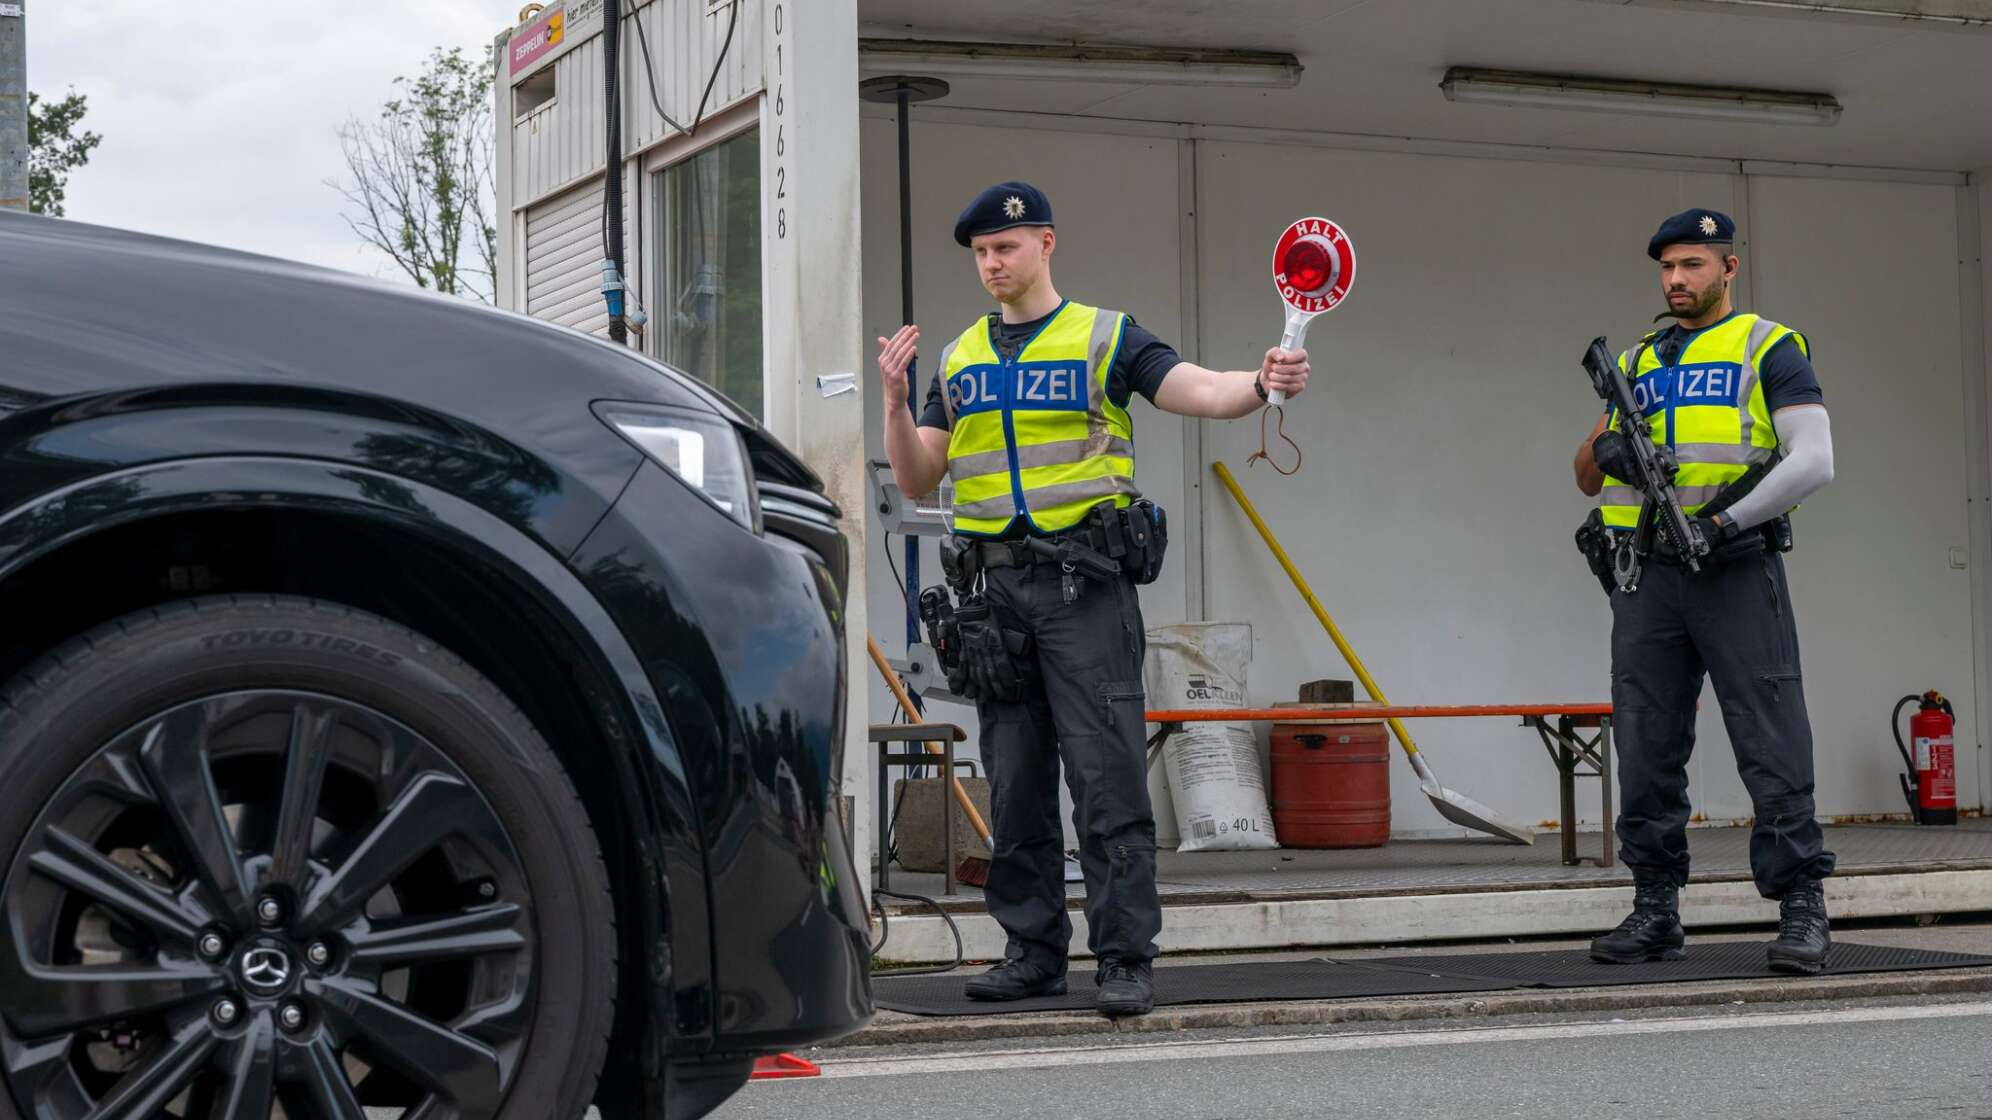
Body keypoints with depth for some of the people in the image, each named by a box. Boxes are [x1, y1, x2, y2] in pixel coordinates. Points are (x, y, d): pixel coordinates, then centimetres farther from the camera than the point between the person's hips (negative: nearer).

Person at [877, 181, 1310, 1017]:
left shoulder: (1105, 339, 3)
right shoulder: (958, 360, 16)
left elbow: (1199, 391, -9)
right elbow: (916, 479, 13)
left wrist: (1261, 382, -30)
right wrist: (895, 401, -4)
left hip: (1084, 579, -5)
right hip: (993, 586, 5)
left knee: (1107, 774, -8)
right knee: (1015, 781, 8)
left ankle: (1126, 958, -5)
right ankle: (1033, 949, 16)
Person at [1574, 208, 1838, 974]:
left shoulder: (1767, 347, 4)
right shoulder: (1639, 363, 19)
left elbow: (1813, 460, -7)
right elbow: (1587, 477, 19)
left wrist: (1728, 521, -16)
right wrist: (1603, 451, -5)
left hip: (1735, 566, -5)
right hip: (1649, 574, 5)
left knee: (1771, 741, -8)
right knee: (1646, 747, 4)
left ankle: (1802, 908, -6)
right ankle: (1656, 909, 11)